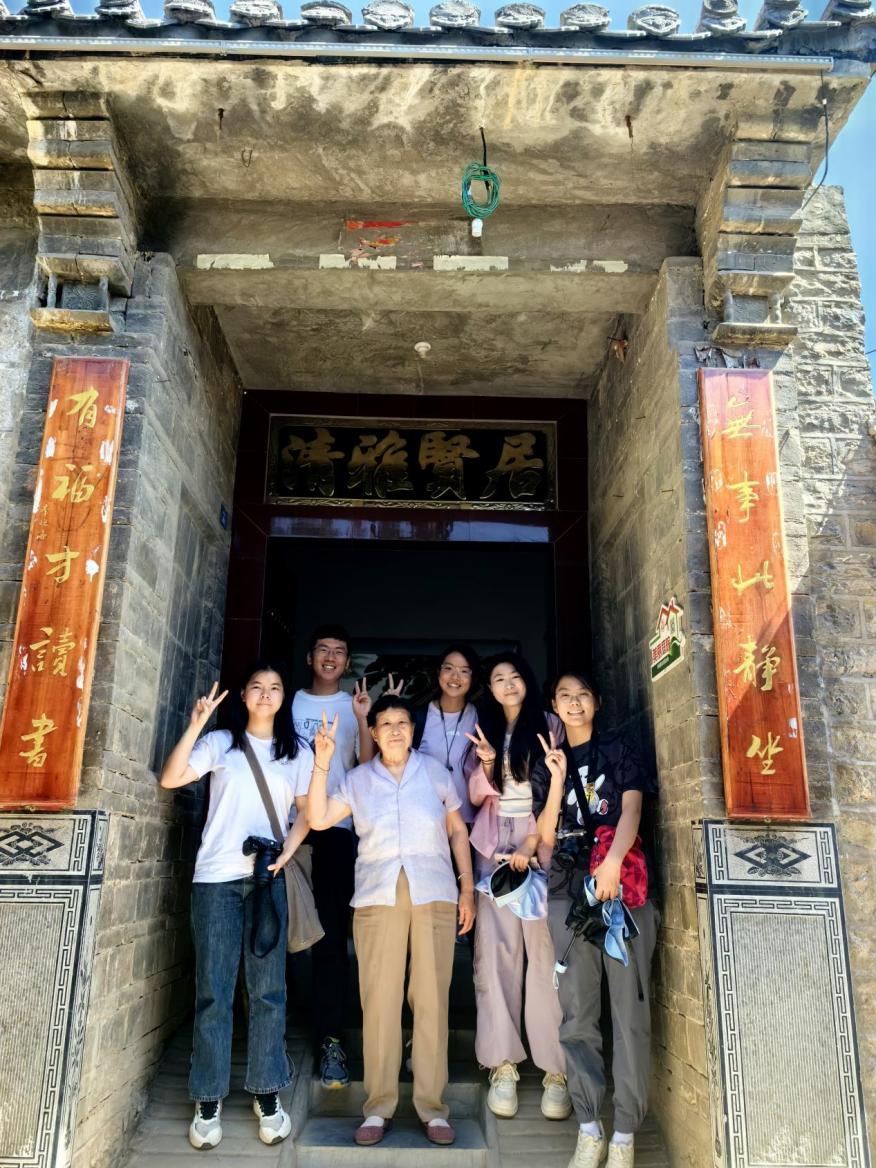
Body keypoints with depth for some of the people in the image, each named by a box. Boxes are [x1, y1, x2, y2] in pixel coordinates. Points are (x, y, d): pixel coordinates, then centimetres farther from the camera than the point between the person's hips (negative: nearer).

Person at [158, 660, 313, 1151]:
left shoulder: (297, 753, 9)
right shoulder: (220, 743, 6)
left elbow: (307, 812, 7)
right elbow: (170, 778, -6)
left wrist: (285, 852, -8)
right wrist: (196, 725, -14)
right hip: (216, 877, -1)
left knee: (269, 988, 4)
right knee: (213, 990, 2)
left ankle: (267, 1094, 16)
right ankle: (209, 1101, 12)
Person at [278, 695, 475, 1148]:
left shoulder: (434, 771, 9)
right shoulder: (358, 779, 9)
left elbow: (457, 830, 12)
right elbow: (317, 819, 0)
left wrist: (467, 888, 7)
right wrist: (322, 761, -6)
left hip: (434, 894, 0)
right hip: (378, 897, 0)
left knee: (431, 999, 1)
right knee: (379, 1000, 0)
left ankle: (432, 1106, 11)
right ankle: (378, 1107, 11)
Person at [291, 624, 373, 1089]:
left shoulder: (355, 707, 8)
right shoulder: (290, 702, 10)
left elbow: (369, 766, -3)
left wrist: (362, 719, -16)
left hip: (336, 827, -1)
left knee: (332, 933, -3)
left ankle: (330, 1038, 2)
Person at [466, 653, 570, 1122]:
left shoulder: (549, 726, 4)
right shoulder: (485, 731, 14)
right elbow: (476, 797, 9)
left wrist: (532, 844, -9)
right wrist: (487, 762, -9)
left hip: (540, 846, -3)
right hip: (493, 848, 3)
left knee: (544, 950, -6)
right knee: (496, 951, -2)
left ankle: (555, 1068, 0)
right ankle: (503, 1064, 3)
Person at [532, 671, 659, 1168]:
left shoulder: (619, 750, 9)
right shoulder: (550, 763, 15)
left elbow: (632, 808, -5)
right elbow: (546, 835, 7)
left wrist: (614, 860, -22)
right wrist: (557, 779, -5)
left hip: (623, 885, -2)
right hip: (570, 889, 3)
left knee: (629, 1007, -4)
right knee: (578, 1012, 3)